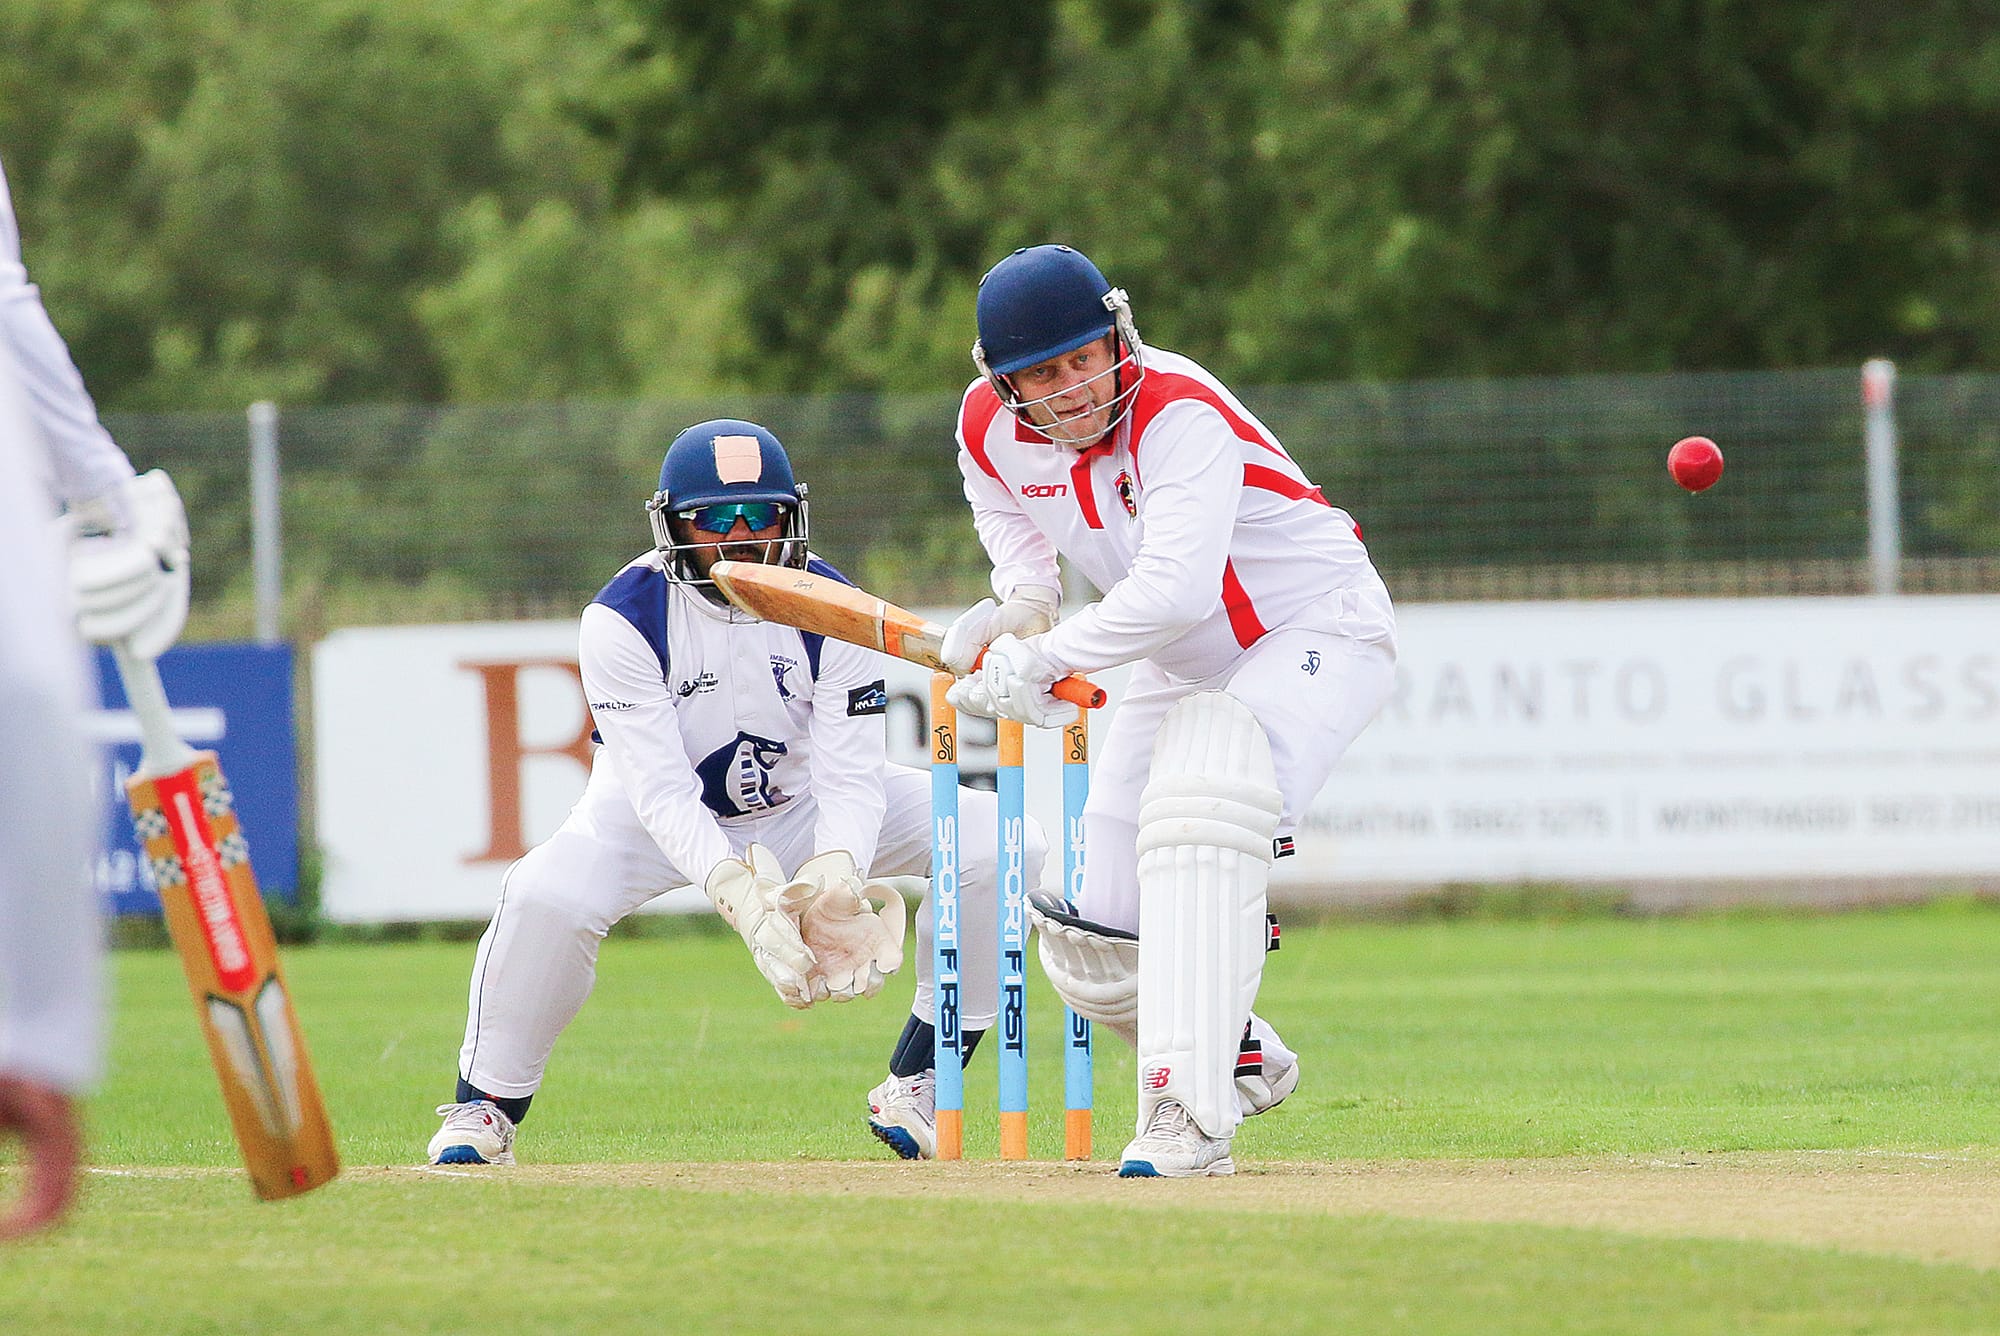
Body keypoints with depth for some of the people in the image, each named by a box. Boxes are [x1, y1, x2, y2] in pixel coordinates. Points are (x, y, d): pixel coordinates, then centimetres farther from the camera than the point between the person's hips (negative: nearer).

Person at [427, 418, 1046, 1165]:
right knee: (547, 895, -34)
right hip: (668, 822, -3)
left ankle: (917, 1085, -5)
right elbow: (662, 793, -31)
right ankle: (486, 1107, -10)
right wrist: (736, 891, -48)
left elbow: (851, 778, -22)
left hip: (800, 807, 3)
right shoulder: (623, 620, -25)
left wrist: (834, 872, -44)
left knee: (997, 845, -15)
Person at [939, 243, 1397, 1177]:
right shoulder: (990, 427, -11)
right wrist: (1024, 599, -5)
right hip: (1182, 669, 8)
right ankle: (1245, 1060, 34)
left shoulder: (1179, 416, -32)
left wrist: (1040, 660, -39)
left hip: (1316, 635, -8)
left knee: (1198, 813, -35)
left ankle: (1190, 1117, -38)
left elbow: (1175, 591, -43)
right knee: (1095, 949, 3)